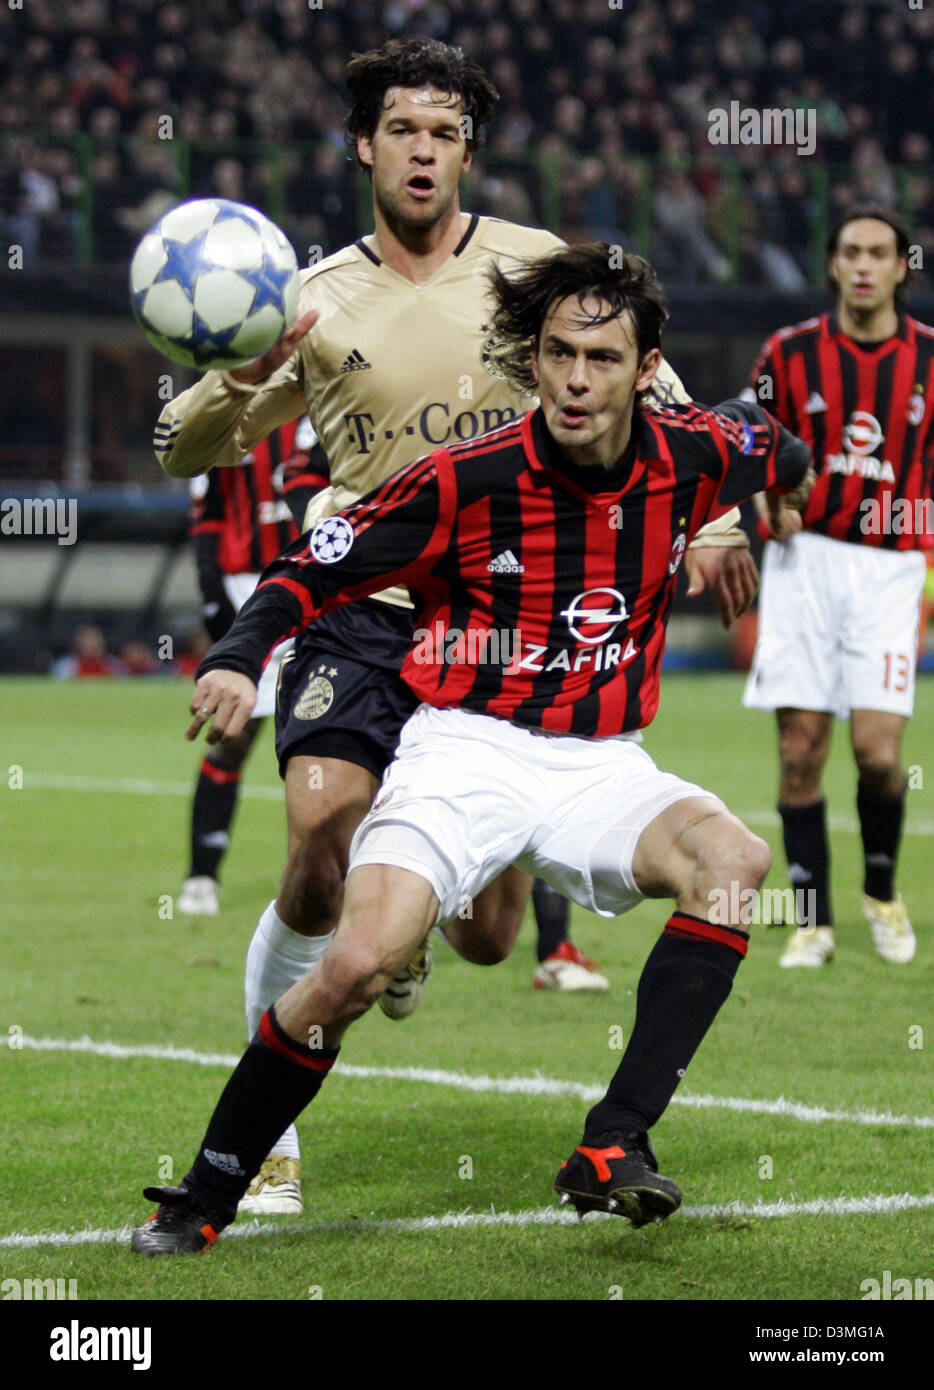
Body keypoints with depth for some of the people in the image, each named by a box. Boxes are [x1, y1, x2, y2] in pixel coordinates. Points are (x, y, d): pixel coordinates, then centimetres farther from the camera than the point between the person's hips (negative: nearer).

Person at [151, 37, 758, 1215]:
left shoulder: (535, 268, 2)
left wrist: (708, 521, 6)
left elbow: (644, 387, 14)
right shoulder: (316, 303, 3)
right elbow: (183, 449, 4)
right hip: (360, 616, -1)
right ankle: (269, 1138, -7)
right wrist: (245, 376, -16)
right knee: (318, 860, -22)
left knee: (490, 934, 0)